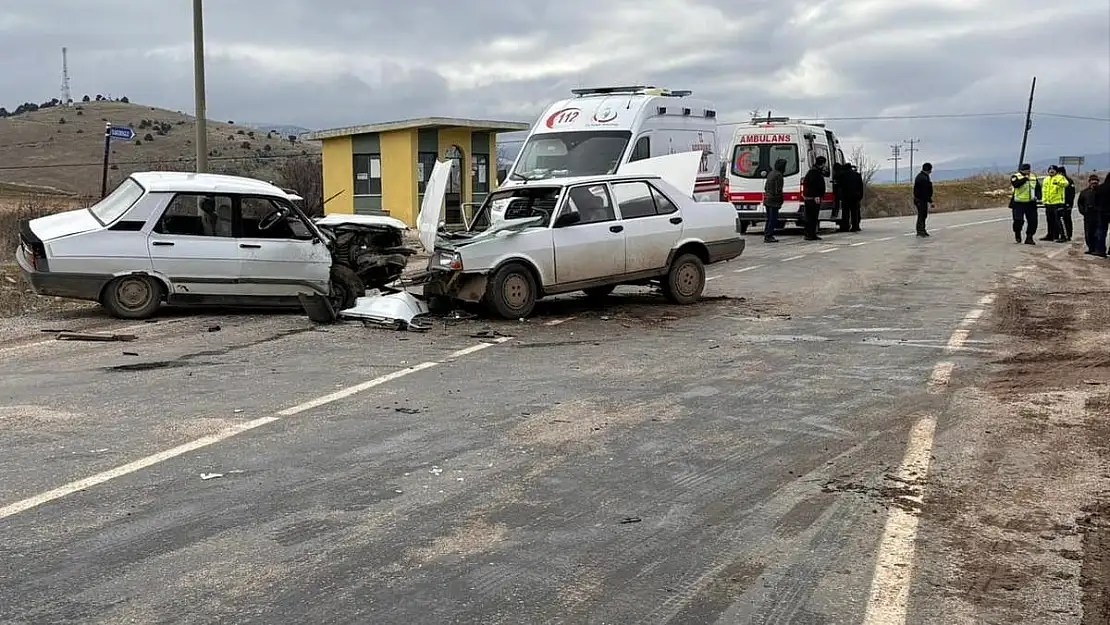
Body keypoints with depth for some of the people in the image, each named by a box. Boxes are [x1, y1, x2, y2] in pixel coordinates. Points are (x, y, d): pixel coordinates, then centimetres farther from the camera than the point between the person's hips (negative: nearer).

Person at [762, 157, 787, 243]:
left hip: (767, 200, 9)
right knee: (773, 219, -6)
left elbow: (765, 187, 21)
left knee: (769, 219, 16)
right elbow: (778, 190, -18)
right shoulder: (779, 175, -14)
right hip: (774, 201, -9)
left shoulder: (771, 174, 15)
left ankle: (766, 236, 19)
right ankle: (769, 237, -7)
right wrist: (780, 201, -10)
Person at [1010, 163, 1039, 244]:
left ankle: (1029, 238, 12)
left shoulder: (1034, 177, 12)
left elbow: (1037, 187, 20)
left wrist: (1036, 196, 4)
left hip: (1031, 203, 5)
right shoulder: (1016, 177, -6)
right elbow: (1015, 184, -27)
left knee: (1033, 221, 1)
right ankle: (1017, 235, 16)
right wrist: (1025, 178, -32)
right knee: (1018, 220, -10)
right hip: (1018, 203, -5)